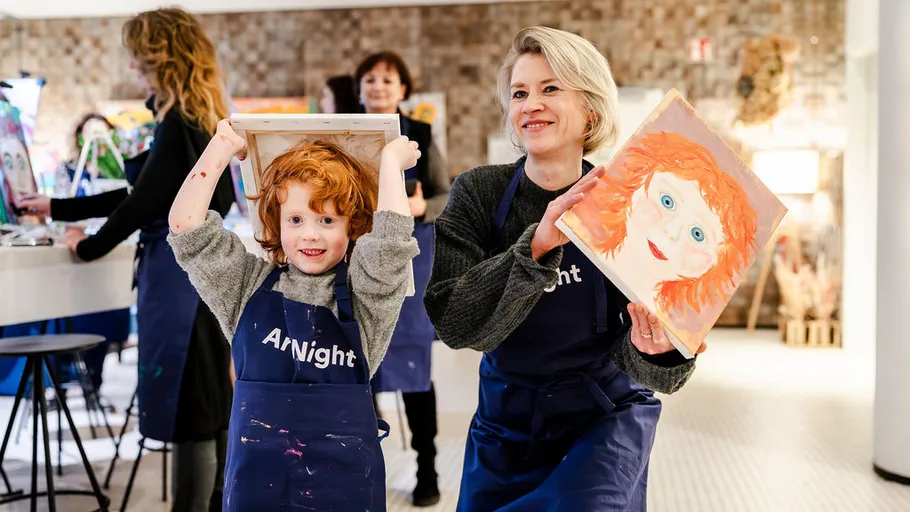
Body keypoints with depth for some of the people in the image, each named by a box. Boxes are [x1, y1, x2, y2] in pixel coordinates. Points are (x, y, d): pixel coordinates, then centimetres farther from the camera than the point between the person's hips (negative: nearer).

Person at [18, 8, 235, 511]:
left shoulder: (180, 120, -13)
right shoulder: (197, 119, 16)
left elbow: (144, 202, -14)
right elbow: (142, 193, 20)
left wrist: (89, 246, 1)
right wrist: (57, 208, 25)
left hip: (179, 269, -10)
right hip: (200, 265, 10)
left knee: (186, 403, -3)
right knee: (209, 400, 14)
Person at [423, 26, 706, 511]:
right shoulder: (478, 193, -11)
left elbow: (637, 362, -16)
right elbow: (451, 322, -24)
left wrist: (656, 348, -40)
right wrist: (537, 246, -37)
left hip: (603, 418, -2)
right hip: (505, 420, 2)